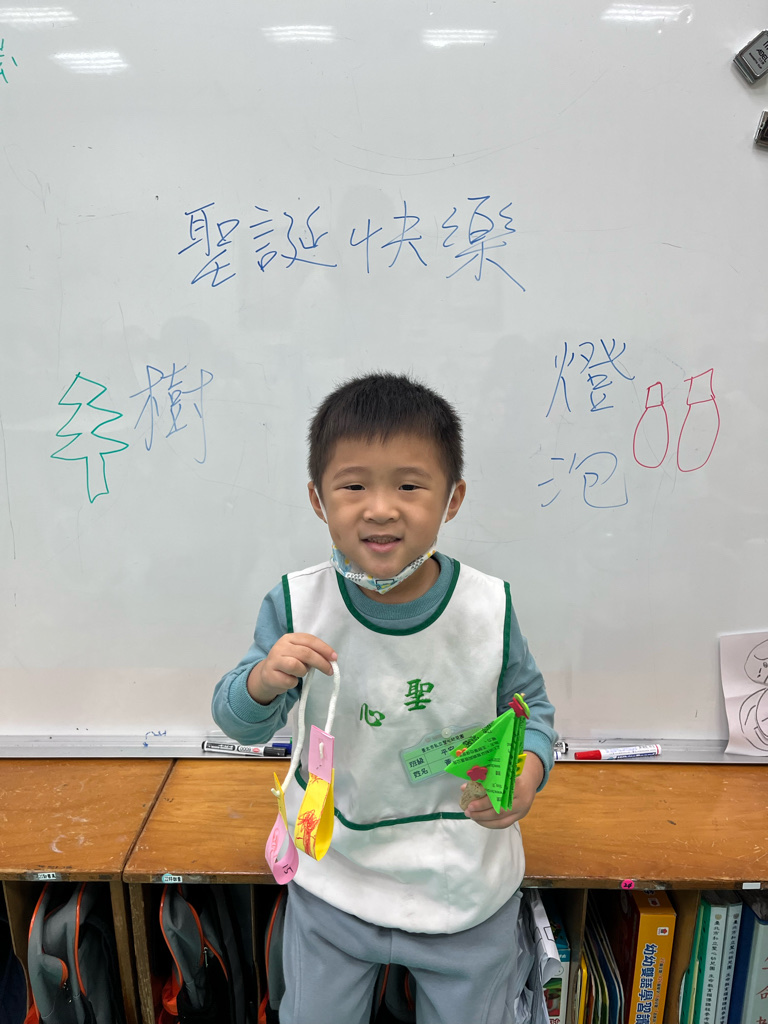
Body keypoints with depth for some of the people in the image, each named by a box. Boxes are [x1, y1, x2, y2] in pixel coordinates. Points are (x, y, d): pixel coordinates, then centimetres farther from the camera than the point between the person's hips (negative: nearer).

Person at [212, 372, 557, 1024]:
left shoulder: (489, 607, -18)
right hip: (334, 882, 1)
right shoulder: (296, 605, -18)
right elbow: (241, 725, -8)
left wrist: (527, 774, -22)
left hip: (464, 883, 0)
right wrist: (264, 681, -30)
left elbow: (529, 705, -2)